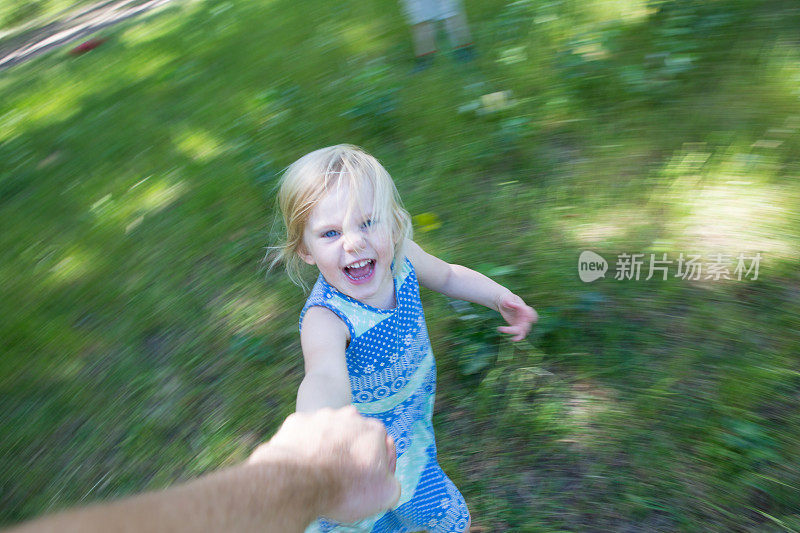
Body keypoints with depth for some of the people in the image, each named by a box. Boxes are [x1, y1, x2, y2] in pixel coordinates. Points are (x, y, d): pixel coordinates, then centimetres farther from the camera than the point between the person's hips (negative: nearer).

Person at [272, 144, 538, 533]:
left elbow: (448, 276, 4)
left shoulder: (400, 256, -19)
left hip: (412, 413, 5)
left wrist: (500, 297, -7)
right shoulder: (325, 318, -38)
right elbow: (326, 377, -60)